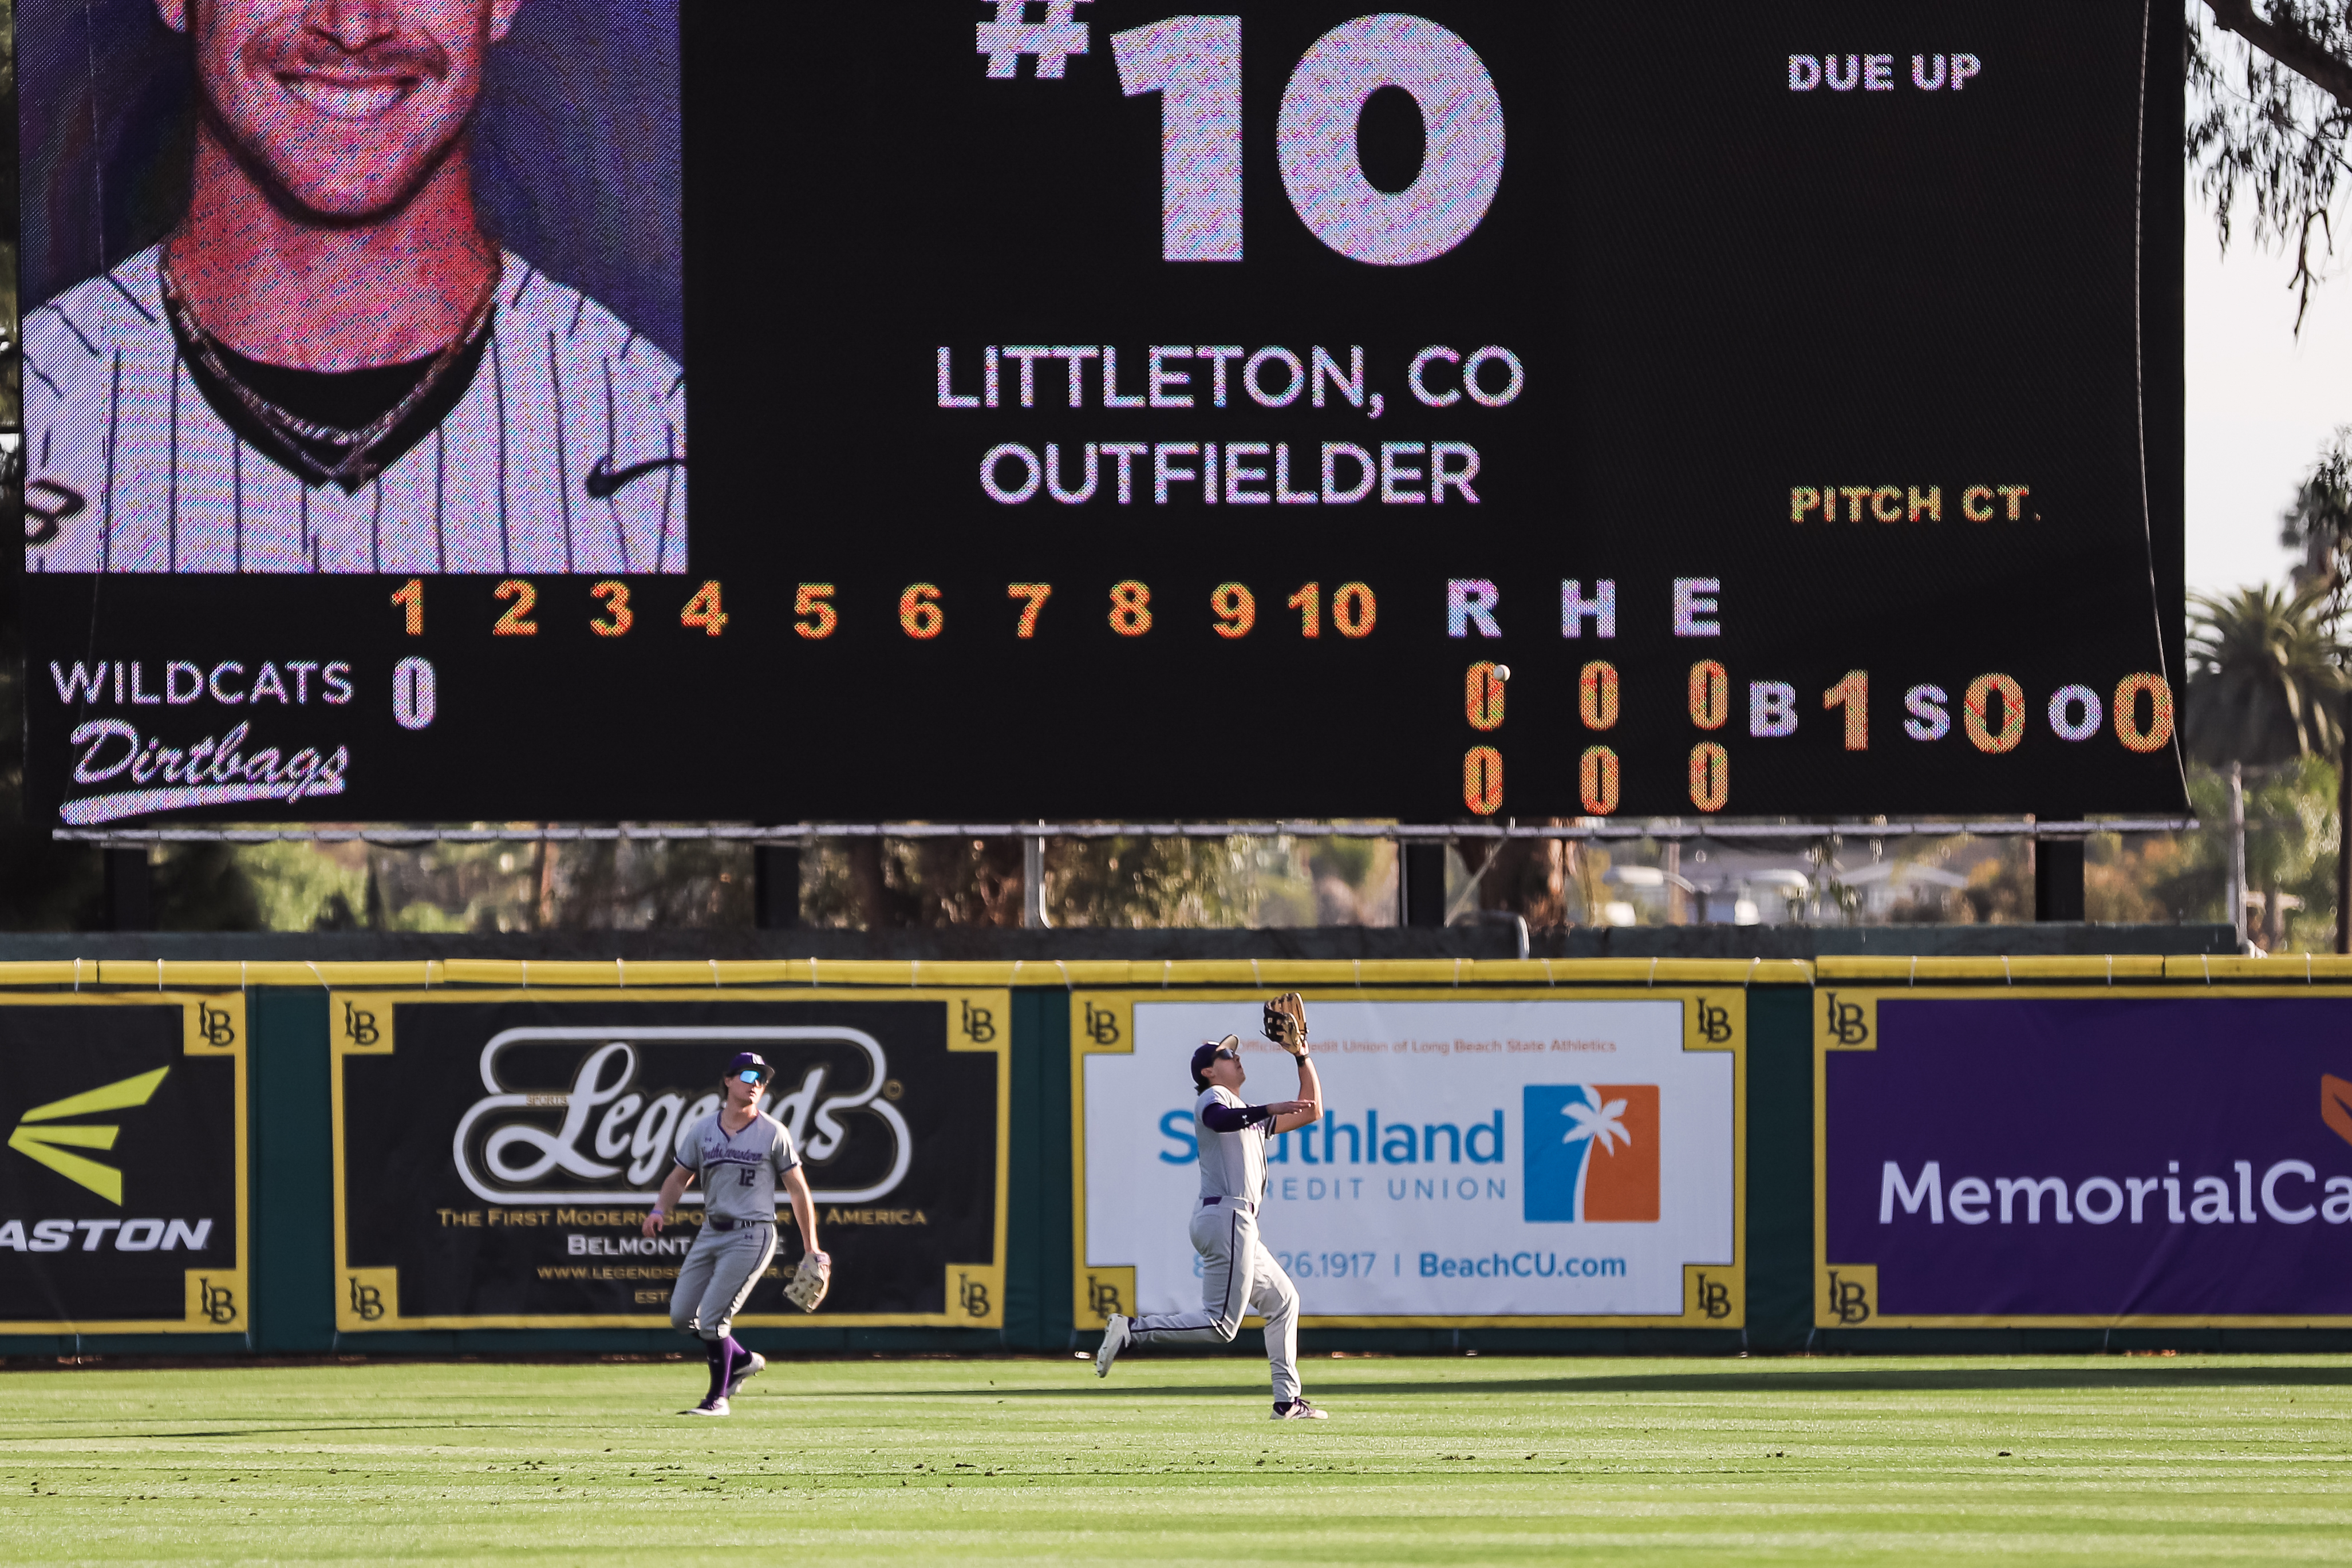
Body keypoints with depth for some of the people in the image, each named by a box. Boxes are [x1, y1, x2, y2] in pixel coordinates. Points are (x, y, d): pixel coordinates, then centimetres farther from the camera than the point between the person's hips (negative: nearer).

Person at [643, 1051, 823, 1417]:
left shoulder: (773, 1134, -3)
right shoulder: (701, 1130, 7)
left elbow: (799, 1191, 1)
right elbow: (679, 1178, 14)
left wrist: (811, 1251, 1)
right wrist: (659, 1210, -8)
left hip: (752, 1236, -5)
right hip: (711, 1234, 5)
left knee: (712, 1318, -12)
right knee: (681, 1316, 4)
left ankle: (718, 1398, 4)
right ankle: (743, 1360, 26)